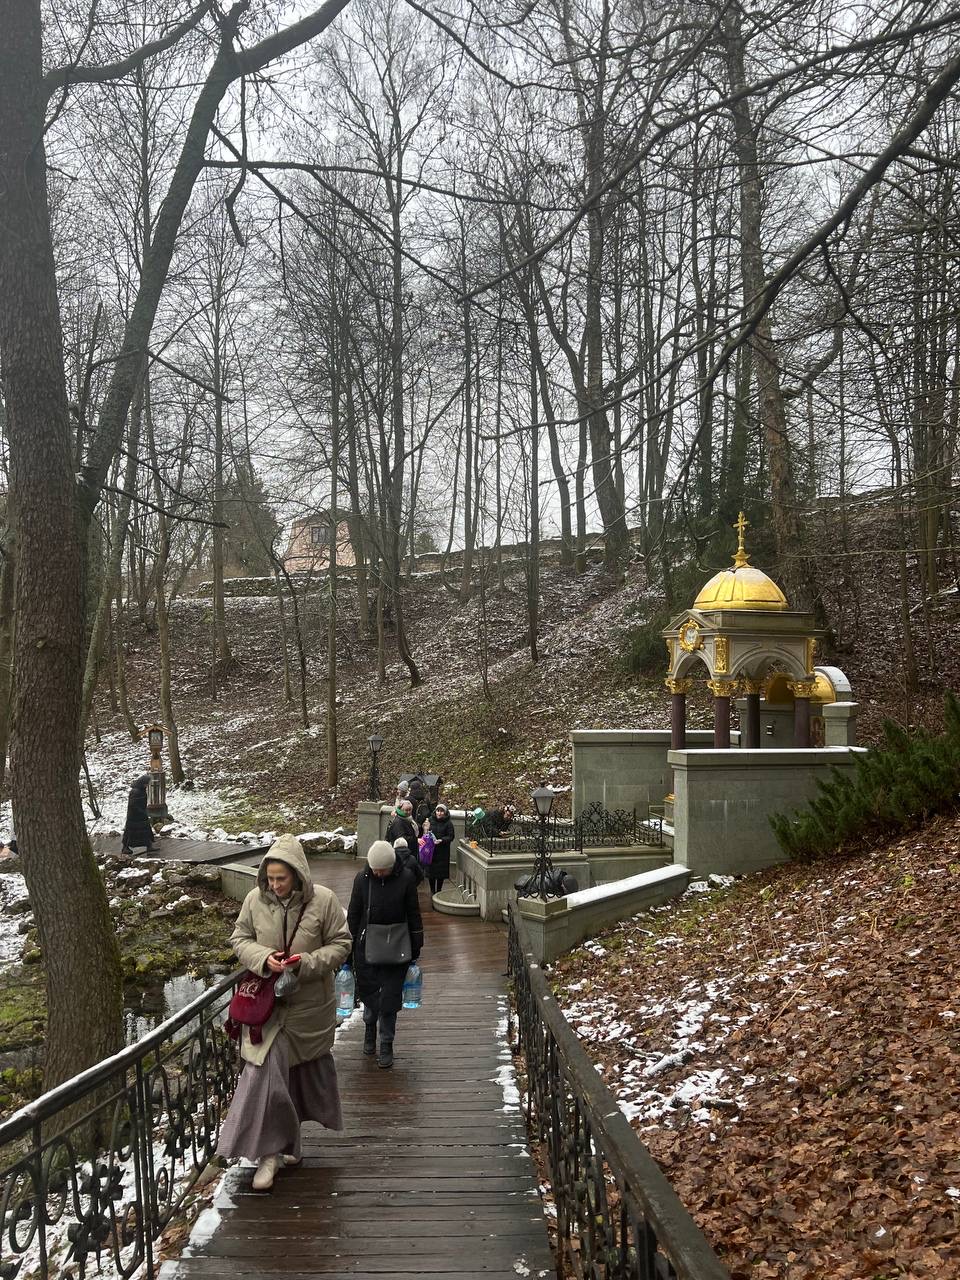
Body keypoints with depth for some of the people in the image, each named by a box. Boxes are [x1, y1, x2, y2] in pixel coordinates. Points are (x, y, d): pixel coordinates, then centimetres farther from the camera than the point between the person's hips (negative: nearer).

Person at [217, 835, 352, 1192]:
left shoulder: (323, 900, -13)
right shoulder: (255, 899, -7)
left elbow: (340, 945, -5)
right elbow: (240, 938, 4)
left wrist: (308, 962, -21)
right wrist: (263, 958, -16)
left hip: (309, 1005, 0)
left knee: (304, 1071, 15)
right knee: (266, 1070, -9)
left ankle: (287, 1142, 38)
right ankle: (270, 1151, 2)